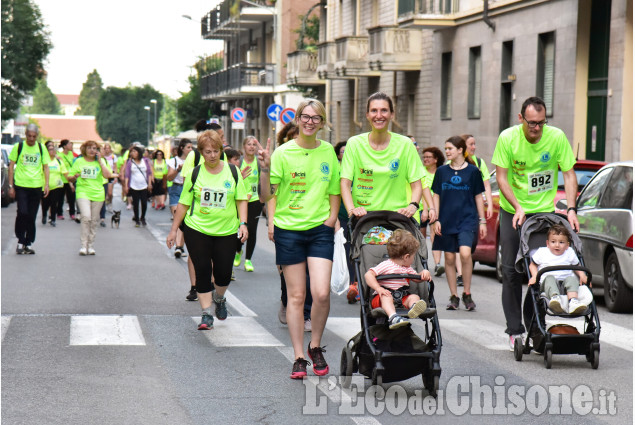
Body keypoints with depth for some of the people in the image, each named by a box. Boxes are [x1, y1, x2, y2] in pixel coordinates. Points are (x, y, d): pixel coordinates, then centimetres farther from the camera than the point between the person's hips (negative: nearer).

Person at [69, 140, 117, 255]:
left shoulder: (101, 161, 10)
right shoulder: (79, 161, 8)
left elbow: (107, 175, -4)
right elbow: (69, 176, 10)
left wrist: (100, 161, -5)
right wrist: (74, 176, -13)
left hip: (97, 194, 2)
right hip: (83, 192, -2)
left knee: (94, 221, 5)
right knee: (86, 217, -20)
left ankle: (91, 245, 16)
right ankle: (83, 245, -16)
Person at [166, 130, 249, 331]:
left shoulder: (233, 171, 2)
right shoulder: (195, 174, 1)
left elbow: (241, 199, 6)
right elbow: (183, 204, 5)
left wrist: (242, 223, -7)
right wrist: (173, 230, 5)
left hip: (226, 231, 1)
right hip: (197, 230, -1)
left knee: (224, 273, 2)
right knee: (202, 271, -4)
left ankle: (219, 298, 35)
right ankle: (206, 314, 4)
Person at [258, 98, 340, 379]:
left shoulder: (328, 151, 6)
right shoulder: (283, 153, -4)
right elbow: (266, 196, -8)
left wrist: (331, 219, 3)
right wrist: (265, 168, -21)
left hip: (320, 229, 2)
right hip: (289, 229, -1)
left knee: (322, 293, -11)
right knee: (296, 295, 2)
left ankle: (315, 346, 13)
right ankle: (298, 358, 11)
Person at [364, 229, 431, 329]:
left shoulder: (408, 268, 19)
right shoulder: (386, 265, -6)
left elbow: (417, 278, 30)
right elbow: (368, 275, -15)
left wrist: (424, 273, 5)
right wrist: (378, 288, -29)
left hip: (402, 298, 6)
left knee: (414, 297, -18)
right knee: (386, 296, -36)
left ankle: (414, 307, -55)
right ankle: (393, 317, -63)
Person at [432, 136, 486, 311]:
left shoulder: (473, 171, 2)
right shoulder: (442, 171, 7)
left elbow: (478, 197, 7)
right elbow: (436, 196, 11)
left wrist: (482, 221, 5)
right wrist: (436, 219, 3)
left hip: (467, 219, -3)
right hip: (447, 221, 3)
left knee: (465, 253, -20)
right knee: (449, 258, 4)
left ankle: (467, 294, -5)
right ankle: (453, 297, 15)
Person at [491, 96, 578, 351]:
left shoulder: (557, 137, -11)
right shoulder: (508, 138, -13)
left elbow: (569, 175, -6)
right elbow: (501, 177, -10)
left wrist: (571, 209, -17)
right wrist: (518, 207, -20)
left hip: (544, 211, 1)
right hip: (512, 211, 0)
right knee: (511, 271, -3)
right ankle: (515, 330, 3)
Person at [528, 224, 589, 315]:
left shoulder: (570, 253, 11)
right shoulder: (542, 252, 6)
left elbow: (576, 267, 22)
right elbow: (532, 265, 15)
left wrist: (582, 276, 2)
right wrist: (534, 276, -5)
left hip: (565, 279, 1)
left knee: (572, 278, -29)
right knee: (550, 278, -34)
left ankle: (573, 301, -53)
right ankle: (555, 297, -63)